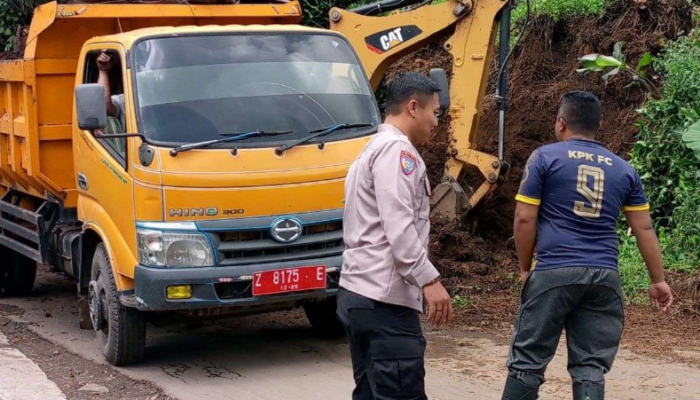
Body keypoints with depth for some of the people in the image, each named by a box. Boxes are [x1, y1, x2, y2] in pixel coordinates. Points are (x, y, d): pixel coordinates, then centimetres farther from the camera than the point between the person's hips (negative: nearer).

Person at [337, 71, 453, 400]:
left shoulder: (372, 149, 25)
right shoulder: (397, 149, -8)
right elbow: (399, 226, -19)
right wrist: (429, 280, -21)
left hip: (357, 292, 11)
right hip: (384, 298, -11)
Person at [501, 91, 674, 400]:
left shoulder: (545, 157, 1)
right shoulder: (623, 169, 13)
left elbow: (525, 219, -3)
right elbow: (644, 228, 13)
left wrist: (525, 268, 9)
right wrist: (658, 280, 19)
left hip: (554, 272, -3)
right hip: (604, 277, 3)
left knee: (527, 361, 3)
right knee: (591, 367, 6)